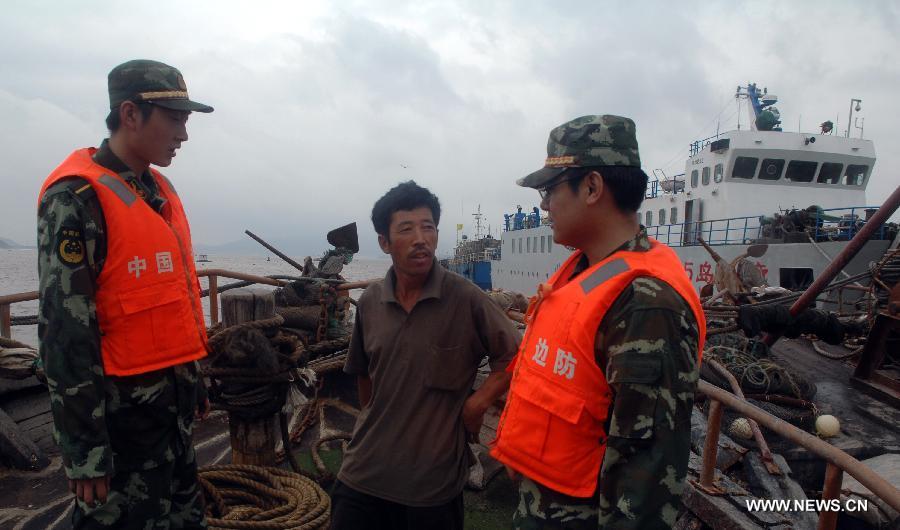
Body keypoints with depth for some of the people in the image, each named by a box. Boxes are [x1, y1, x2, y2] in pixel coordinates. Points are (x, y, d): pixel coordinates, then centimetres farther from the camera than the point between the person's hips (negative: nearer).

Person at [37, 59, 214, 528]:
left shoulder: (160, 189, 9)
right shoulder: (75, 198, -16)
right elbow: (64, 331, -18)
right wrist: (84, 449, -17)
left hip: (173, 402, 8)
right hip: (122, 413, -8)